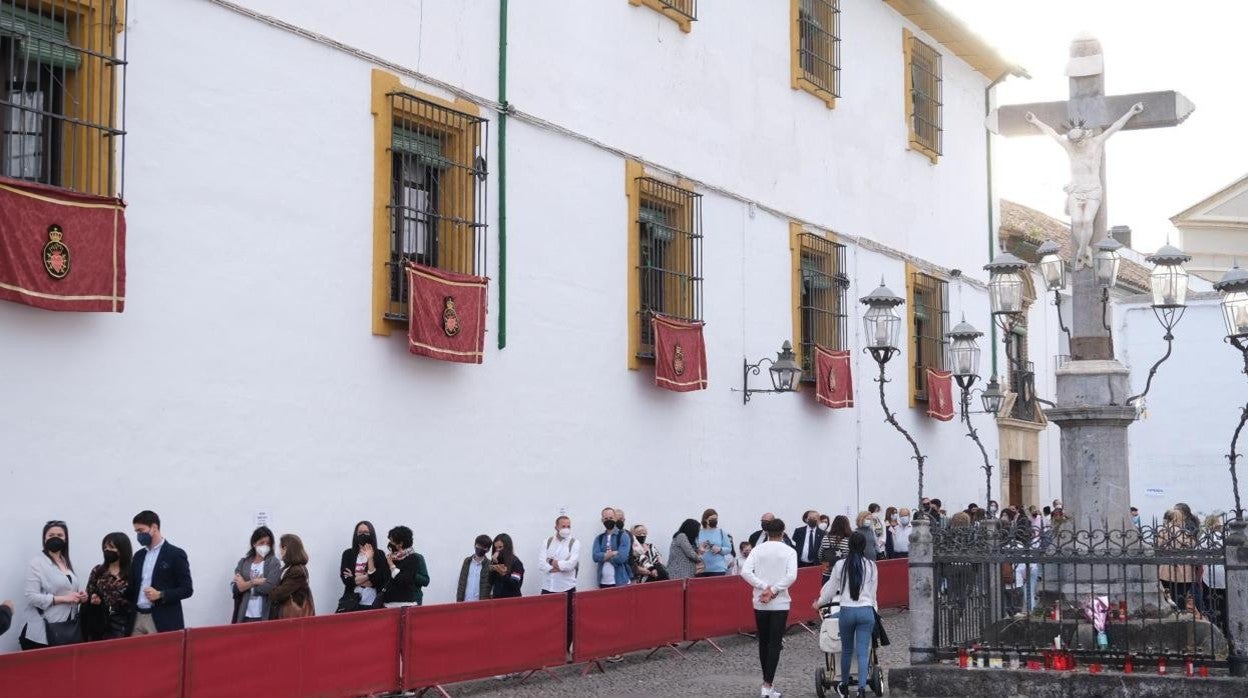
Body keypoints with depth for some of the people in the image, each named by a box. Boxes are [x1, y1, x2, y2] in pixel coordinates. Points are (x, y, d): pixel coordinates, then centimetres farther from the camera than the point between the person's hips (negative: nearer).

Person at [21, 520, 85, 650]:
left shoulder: (68, 562, 15)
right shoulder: (37, 563, -7)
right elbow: (31, 597, -15)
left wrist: (80, 596, 3)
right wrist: (63, 599, -18)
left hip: (67, 629, 6)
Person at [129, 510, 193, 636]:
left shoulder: (175, 554, -3)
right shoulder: (138, 556, 17)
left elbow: (187, 589, -6)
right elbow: (133, 589, 19)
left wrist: (160, 595, -18)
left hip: (163, 622, -6)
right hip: (137, 619, 6)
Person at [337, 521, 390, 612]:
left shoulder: (379, 554, 3)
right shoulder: (348, 554, 6)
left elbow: (378, 581, -7)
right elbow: (346, 580, -5)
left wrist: (370, 559, -11)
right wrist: (368, 576, -7)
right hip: (352, 604, 1)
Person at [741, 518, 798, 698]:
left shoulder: (758, 550, 1)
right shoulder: (789, 551, -4)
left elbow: (745, 572, -12)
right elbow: (791, 576, -18)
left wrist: (765, 587, -11)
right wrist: (773, 590, -13)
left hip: (760, 603, 2)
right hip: (780, 603, -2)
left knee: (763, 642, 15)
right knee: (775, 644, -1)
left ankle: (767, 682, 22)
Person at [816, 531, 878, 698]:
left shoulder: (840, 565, -2)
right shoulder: (871, 566, 0)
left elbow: (831, 589, 7)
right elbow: (873, 591, 9)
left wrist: (819, 603, 25)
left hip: (846, 611, 0)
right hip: (866, 611, 0)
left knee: (846, 650, 17)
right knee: (863, 652, -1)